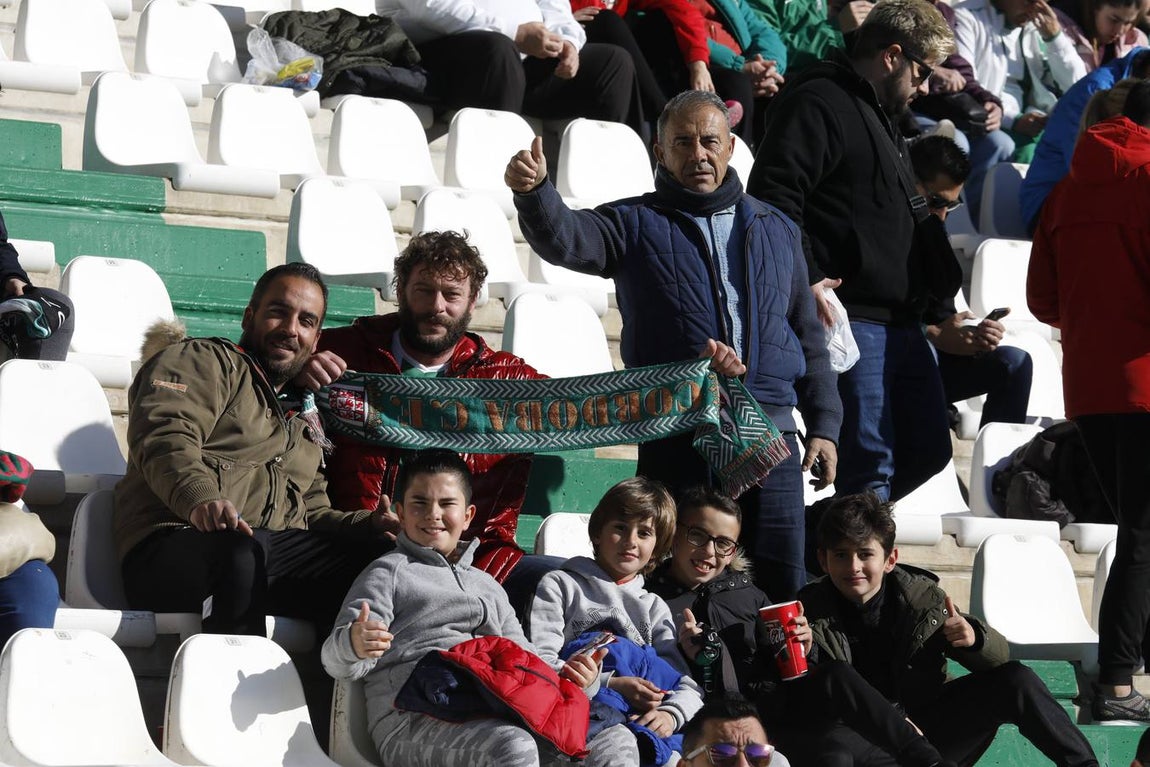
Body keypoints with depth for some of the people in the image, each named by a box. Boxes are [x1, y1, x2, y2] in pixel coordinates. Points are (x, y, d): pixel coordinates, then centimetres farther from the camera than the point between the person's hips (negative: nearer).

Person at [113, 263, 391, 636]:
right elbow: (165, 437, -7)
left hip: (276, 552, 6)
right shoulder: (202, 360, 13)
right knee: (244, 550, -42)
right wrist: (200, 498, -29)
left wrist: (373, 526, 13)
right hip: (176, 548, -6)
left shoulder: (306, 420, 36)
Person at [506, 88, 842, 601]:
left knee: (786, 587, 2)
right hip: (675, 438, -2)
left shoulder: (776, 230, 18)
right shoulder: (637, 225, 8)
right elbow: (563, 239, -12)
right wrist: (533, 193, -34)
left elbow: (809, 336, 20)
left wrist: (823, 424, 12)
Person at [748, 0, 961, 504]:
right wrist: (805, 281, -26)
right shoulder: (819, 104, -8)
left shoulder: (882, 117, 25)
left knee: (927, 451, 12)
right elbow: (773, 197, -19)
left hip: (901, 324, 10)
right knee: (869, 461, -10)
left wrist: (937, 304, 25)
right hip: (849, 318, -10)